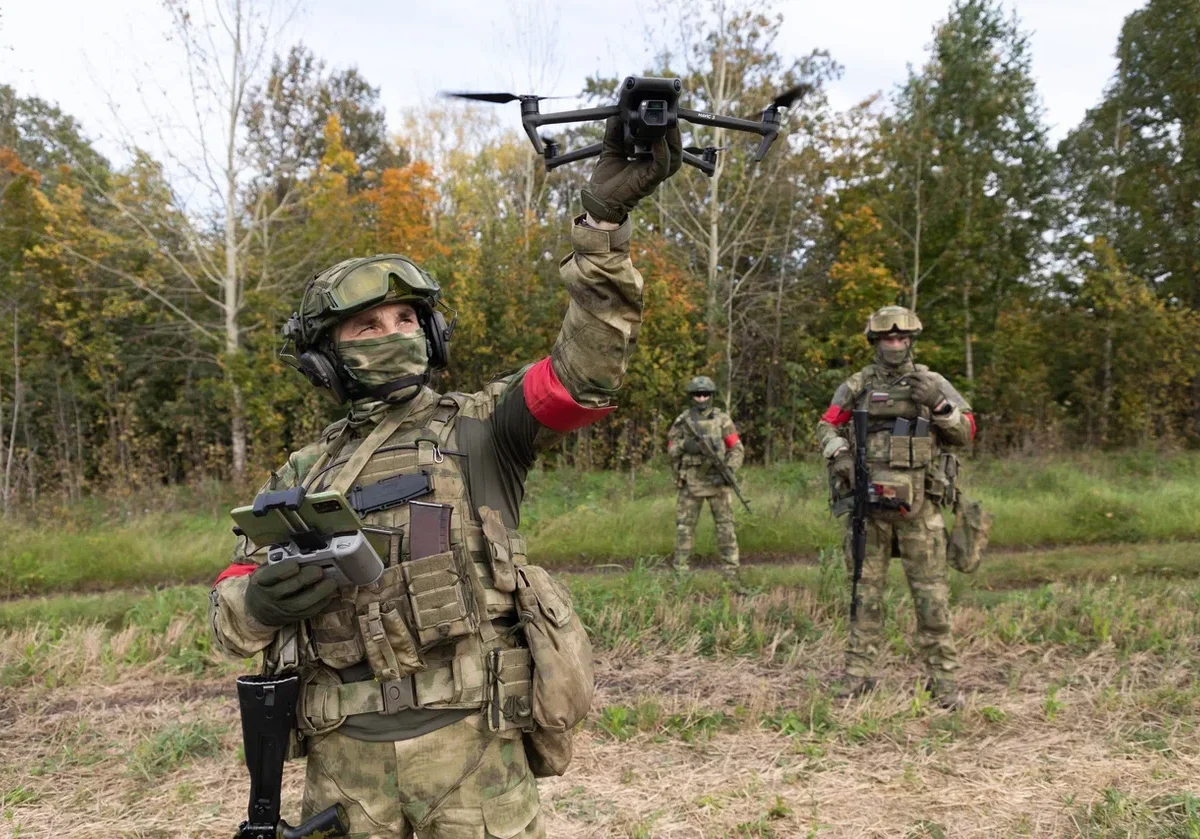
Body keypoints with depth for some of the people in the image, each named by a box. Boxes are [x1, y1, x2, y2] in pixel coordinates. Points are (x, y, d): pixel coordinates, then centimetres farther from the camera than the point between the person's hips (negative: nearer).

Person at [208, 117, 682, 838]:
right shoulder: (305, 473, 11)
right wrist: (258, 603, -13)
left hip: (469, 743, -2)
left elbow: (584, 372, -14)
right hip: (343, 755, 3)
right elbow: (230, 609, 12)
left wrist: (605, 218, -23)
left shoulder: (481, 427, 2)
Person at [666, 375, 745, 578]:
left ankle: (730, 569, 5)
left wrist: (729, 469, -14)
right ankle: (679, 568, 13)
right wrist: (684, 445, -13)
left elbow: (737, 448, 2)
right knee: (684, 525, 5)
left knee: (725, 524, 0)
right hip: (691, 482, 1)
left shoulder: (722, 419, 2)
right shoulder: (682, 421, 6)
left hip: (718, 480, -1)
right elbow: (671, 449, 8)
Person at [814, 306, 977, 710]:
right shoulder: (857, 385, 8)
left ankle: (942, 678, 10)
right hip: (867, 501, 1)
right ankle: (857, 674, 14)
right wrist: (840, 454, -8)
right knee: (865, 589, 7)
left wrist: (938, 404, -13)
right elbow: (827, 426, 12)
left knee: (932, 592, 1)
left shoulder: (933, 383, 6)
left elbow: (966, 432, 5)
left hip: (918, 505, -1)